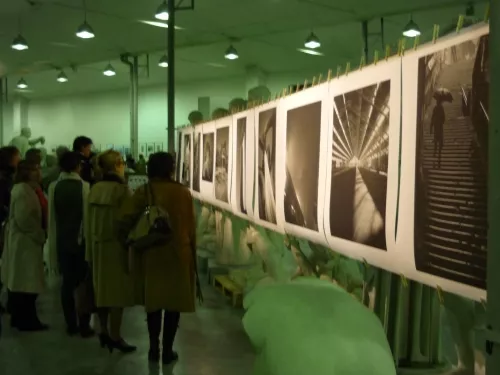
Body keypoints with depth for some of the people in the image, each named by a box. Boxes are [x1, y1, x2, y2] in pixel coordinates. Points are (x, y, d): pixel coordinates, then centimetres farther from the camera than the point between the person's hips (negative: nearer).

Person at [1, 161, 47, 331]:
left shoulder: (25, 189, 14)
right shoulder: (23, 191, -19)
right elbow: (24, 219, -25)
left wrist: (40, 234, 13)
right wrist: (40, 235, -14)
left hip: (23, 241, 11)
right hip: (26, 243, -11)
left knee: (20, 282, 15)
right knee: (27, 283, -4)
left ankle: (19, 317, 23)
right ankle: (26, 320, 2)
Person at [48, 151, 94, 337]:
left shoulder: (54, 187, -3)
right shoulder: (85, 187, -12)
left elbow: (52, 217, -1)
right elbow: (88, 215, -10)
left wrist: (53, 242, 7)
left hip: (62, 241, 3)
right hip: (82, 241, -3)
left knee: (67, 283, 10)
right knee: (84, 283, 7)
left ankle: (71, 325, 16)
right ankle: (84, 325, 9)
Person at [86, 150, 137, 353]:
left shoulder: (95, 189, 4)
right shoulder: (121, 189, -15)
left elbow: (90, 220, 6)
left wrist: (91, 247, 11)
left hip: (98, 244, 7)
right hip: (117, 243, -6)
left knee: (103, 287, 15)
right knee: (118, 289, 2)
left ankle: (104, 331, 22)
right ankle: (115, 336, 8)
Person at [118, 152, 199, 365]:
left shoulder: (144, 192, -6)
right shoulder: (183, 192, -5)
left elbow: (125, 220, -17)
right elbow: (191, 227, 0)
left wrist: (130, 242, 0)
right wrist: (191, 253, 11)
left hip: (151, 254, 1)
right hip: (178, 254, -1)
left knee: (154, 300, 16)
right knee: (174, 302, 10)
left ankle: (154, 348, 21)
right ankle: (167, 351, 14)